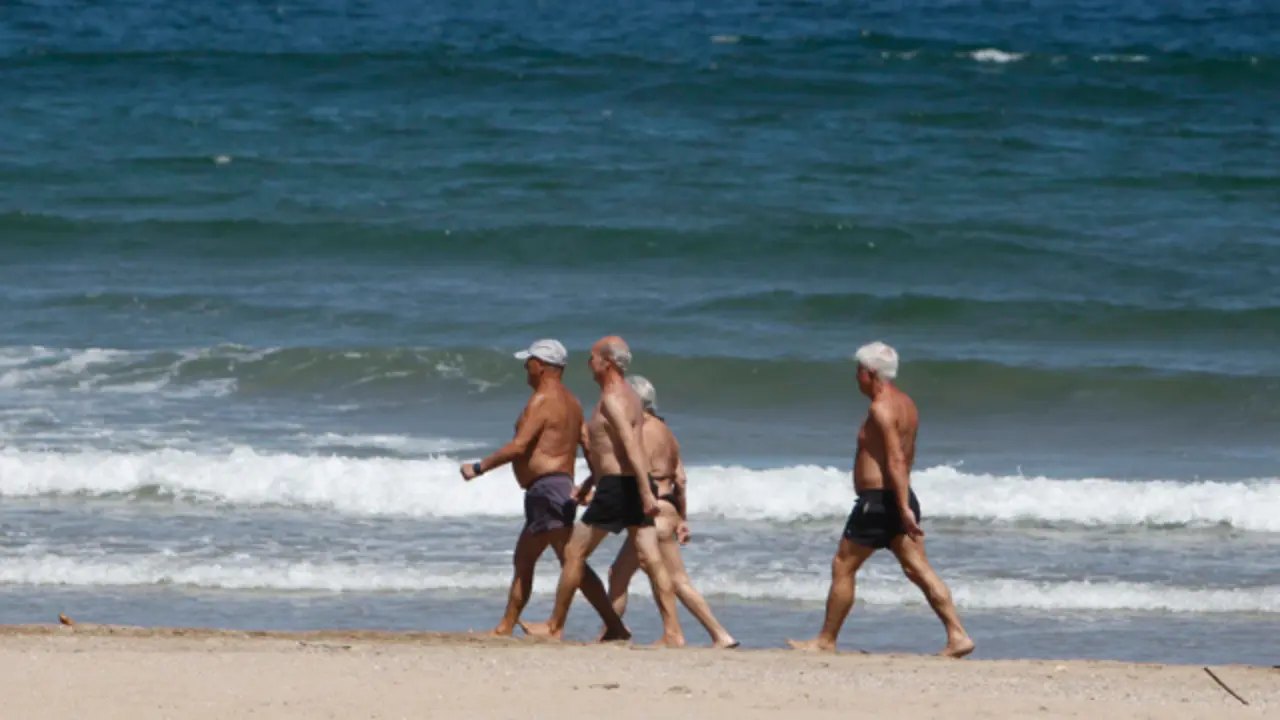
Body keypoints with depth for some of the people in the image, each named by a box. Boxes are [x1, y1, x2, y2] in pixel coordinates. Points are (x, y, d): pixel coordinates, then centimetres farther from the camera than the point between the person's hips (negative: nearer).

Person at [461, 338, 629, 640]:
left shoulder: (542, 400, -12)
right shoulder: (571, 402, 18)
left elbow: (518, 446, -20)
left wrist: (479, 468, -14)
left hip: (545, 488, -10)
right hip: (562, 485, 10)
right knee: (523, 560, 14)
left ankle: (615, 627, -18)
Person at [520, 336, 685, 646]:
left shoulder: (612, 399, -12)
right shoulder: (629, 396, 19)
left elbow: (631, 445, -23)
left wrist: (645, 493, -29)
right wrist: (590, 482, 36)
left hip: (616, 488, -9)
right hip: (636, 486, 9)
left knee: (574, 553, 3)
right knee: (651, 560, 2)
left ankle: (555, 627, 11)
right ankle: (672, 632, -5)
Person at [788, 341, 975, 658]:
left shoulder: (881, 408, -15)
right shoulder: (906, 404, 15)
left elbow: (896, 460, -22)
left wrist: (904, 508, -26)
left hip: (877, 500, -9)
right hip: (900, 499, 9)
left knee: (843, 567, 3)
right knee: (918, 570, 3)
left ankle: (826, 640, 11)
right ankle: (957, 635, -7)